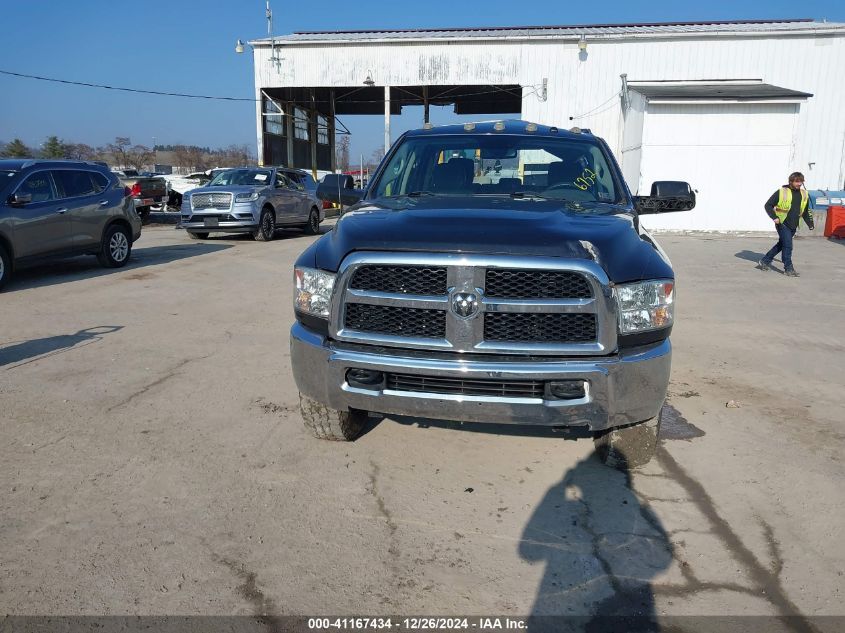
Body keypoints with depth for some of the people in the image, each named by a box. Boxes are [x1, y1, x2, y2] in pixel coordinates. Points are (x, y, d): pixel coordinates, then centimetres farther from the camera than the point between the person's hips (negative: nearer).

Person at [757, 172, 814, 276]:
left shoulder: (804, 194, 10)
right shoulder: (781, 192, -7)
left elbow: (806, 211, 20)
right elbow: (768, 205, -4)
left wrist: (810, 224, 14)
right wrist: (774, 217, -16)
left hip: (793, 226, 6)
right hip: (782, 224, -6)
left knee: (781, 245, 13)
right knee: (788, 246, -10)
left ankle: (764, 262, 25)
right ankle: (789, 268, -2)